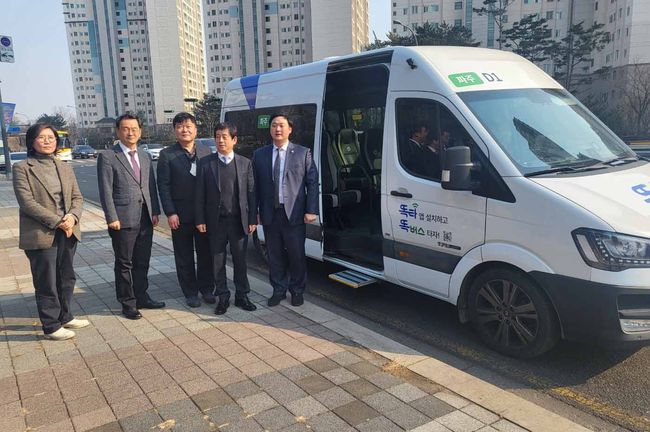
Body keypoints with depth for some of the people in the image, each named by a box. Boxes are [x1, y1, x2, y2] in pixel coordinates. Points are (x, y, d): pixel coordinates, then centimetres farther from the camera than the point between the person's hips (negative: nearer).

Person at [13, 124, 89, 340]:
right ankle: (51, 326, 16)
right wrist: (57, 222, -18)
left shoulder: (65, 168, 12)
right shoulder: (22, 168, -5)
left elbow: (77, 197, 9)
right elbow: (27, 202, -13)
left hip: (67, 232, 5)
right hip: (40, 235, -5)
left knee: (66, 279, 14)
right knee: (46, 283, 4)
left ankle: (65, 317, 30)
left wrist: (72, 216, -12)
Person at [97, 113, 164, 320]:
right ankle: (128, 303, 18)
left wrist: (155, 211, 6)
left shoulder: (145, 156, 14)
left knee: (142, 263, 14)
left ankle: (142, 297, 28)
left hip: (145, 219, 5)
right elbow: (106, 191, -9)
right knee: (124, 264, 6)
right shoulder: (107, 157, -4)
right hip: (123, 220, -5)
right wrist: (112, 218, -13)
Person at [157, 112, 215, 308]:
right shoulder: (167, 155, -4)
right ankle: (190, 293, 21)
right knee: (184, 257, 8)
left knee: (206, 253, 11)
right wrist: (170, 213, -12)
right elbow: (163, 187, -6)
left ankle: (206, 288, 26)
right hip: (180, 215, -2)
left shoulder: (206, 151, 4)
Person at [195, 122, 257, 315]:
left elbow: (251, 193, 2)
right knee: (218, 261, 8)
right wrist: (200, 220, -4)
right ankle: (223, 297, 21)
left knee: (240, 260, 10)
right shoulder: (205, 163, 1)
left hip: (239, 220, 0)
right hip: (216, 221, 0)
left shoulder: (245, 163, 3)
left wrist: (252, 219, -2)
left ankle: (242, 295, 23)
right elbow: (200, 194, 0)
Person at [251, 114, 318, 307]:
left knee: (296, 254, 6)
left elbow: (312, 183, -1)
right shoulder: (259, 155, 8)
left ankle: (297, 290, 23)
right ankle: (279, 290, 25)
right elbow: (255, 185, 8)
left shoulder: (303, 153, 1)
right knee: (275, 255, 10)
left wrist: (311, 210, -8)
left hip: (294, 214, -2)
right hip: (270, 214, 2)